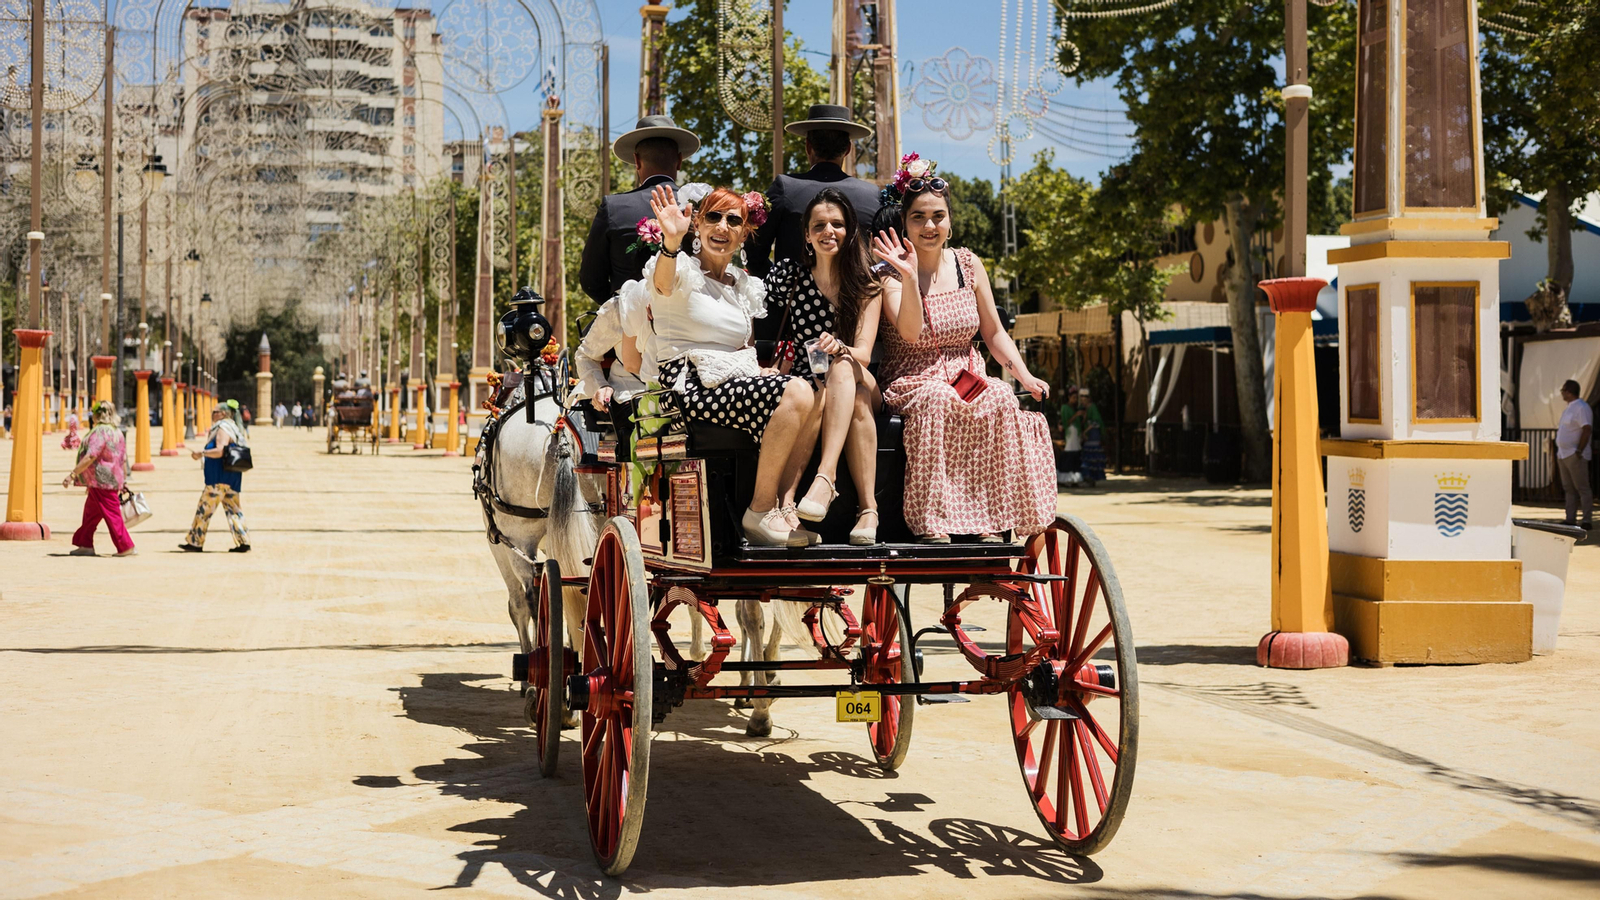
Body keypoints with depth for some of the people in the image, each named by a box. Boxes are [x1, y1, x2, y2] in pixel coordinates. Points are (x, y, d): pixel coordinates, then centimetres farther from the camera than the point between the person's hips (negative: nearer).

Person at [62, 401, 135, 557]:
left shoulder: (100, 432, -17)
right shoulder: (117, 432, 12)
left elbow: (90, 457, -24)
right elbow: (123, 460, 15)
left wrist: (72, 475, -22)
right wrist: (123, 481, 22)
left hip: (102, 482, -9)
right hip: (114, 479, 9)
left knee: (112, 515, -5)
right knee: (90, 514, 16)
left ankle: (127, 548, -4)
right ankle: (86, 545, 20)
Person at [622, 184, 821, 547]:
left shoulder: (744, 285, 19)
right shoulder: (682, 268, -3)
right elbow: (663, 282, -29)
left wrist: (762, 369, 3)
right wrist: (671, 243, -52)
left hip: (737, 381, 7)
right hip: (689, 387, -7)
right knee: (795, 393, -27)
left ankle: (785, 507, -17)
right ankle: (760, 513, -22)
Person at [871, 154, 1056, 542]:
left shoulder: (967, 265, 10)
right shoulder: (891, 272, -2)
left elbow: (993, 332, 13)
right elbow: (910, 332, -19)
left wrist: (1024, 375, -2)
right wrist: (909, 277, -31)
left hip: (966, 377, 4)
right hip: (912, 382, -3)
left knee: (1002, 401, -29)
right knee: (936, 400, -37)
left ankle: (988, 518, -26)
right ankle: (930, 520, -34)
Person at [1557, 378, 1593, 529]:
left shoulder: (1581, 408, -12)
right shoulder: (1568, 408, 18)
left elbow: (1587, 430, -19)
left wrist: (1579, 451, -22)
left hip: (1575, 455, -10)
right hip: (1563, 454, 10)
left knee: (1582, 488, -7)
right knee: (1569, 488, 10)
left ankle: (1587, 520, -7)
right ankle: (1570, 520, 13)